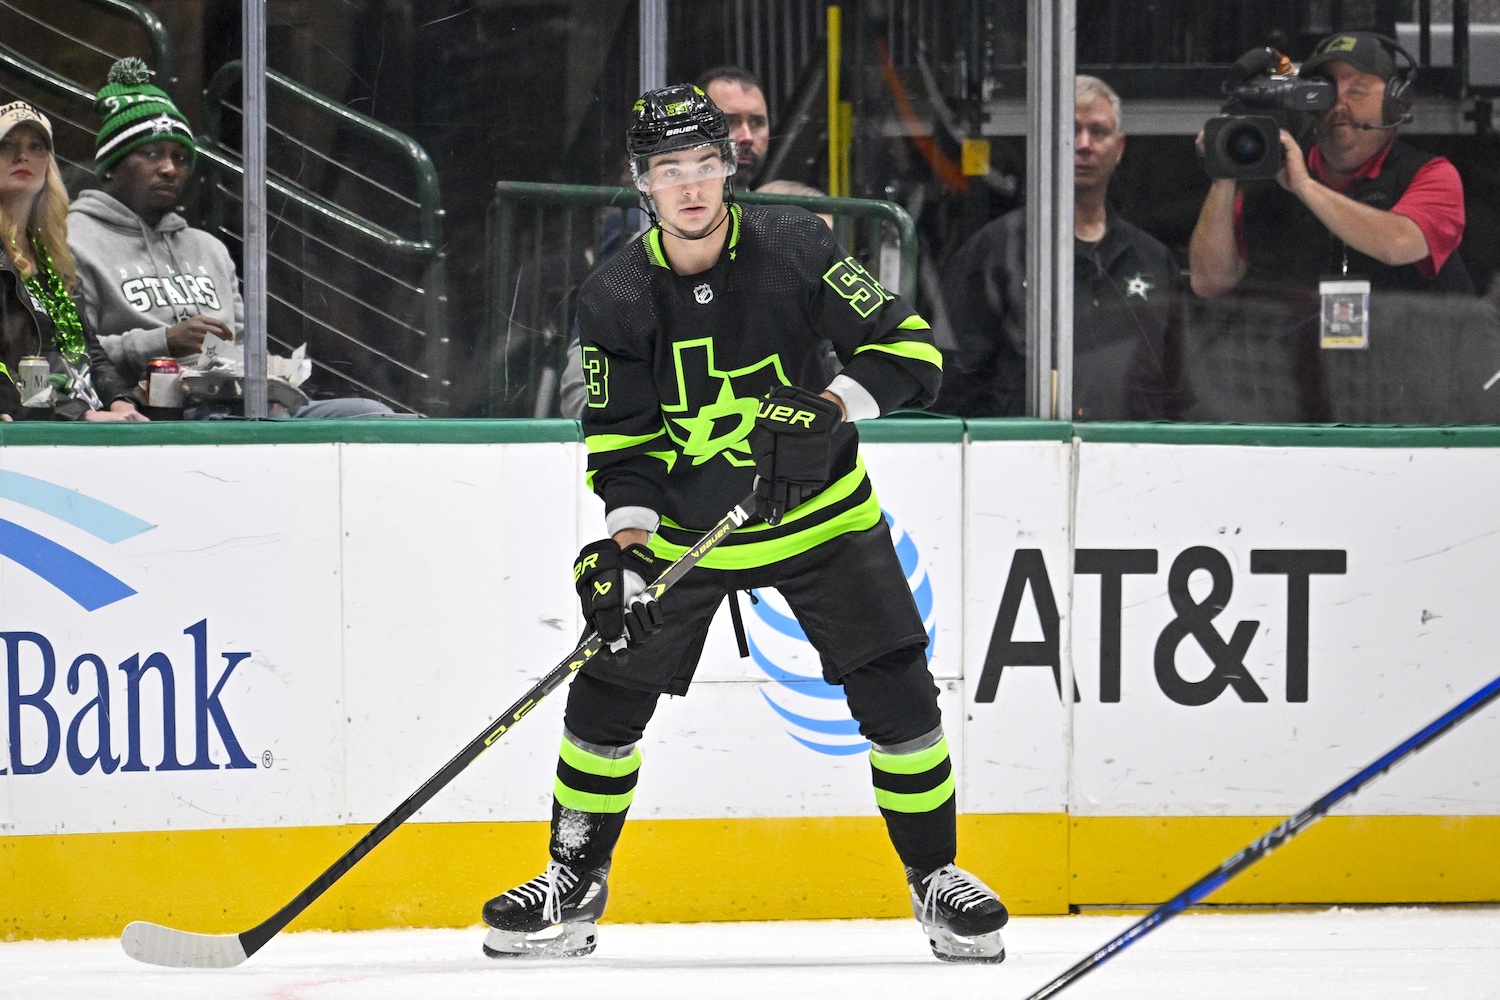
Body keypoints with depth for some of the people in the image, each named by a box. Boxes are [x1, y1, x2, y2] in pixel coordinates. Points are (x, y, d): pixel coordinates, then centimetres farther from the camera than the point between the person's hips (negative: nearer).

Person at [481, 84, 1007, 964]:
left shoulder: (795, 248, -15)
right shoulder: (617, 299, -10)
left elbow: (908, 348, -16)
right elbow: (622, 441, -6)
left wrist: (829, 410, -32)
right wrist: (623, 544, -21)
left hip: (818, 512, -1)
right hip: (685, 524, 1)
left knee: (896, 693, -10)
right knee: (609, 690, -1)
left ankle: (937, 876, 7)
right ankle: (575, 882, 16)